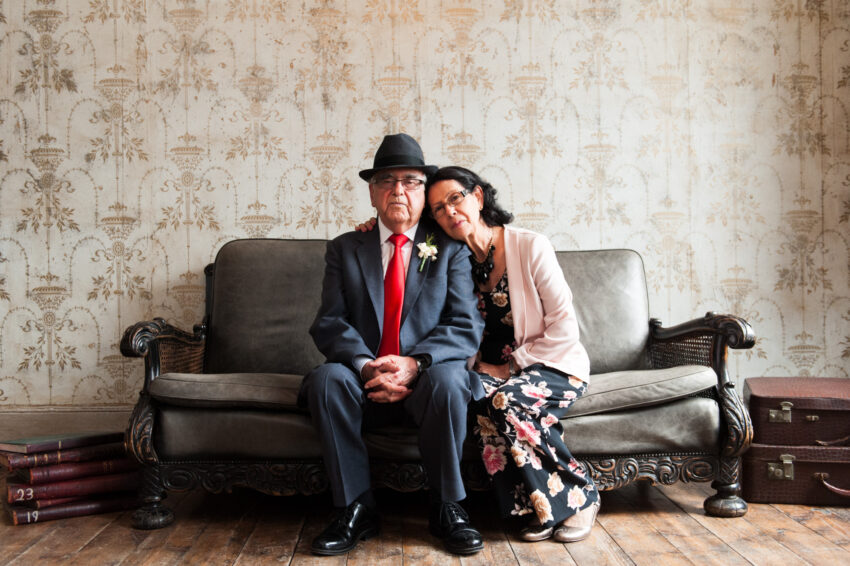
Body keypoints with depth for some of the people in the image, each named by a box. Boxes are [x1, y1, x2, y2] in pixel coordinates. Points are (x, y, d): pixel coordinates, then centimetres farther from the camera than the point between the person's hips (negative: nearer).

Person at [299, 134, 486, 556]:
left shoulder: (450, 250, 7)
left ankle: (446, 508, -16)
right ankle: (356, 510, -19)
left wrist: (414, 364, -23)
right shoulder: (344, 249, 11)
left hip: (425, 380, -1)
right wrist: (367, 366, -21)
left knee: (447, 377, -34)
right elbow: (329, 323, 0)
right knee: (327, 378, -30)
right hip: (364, 382, 1)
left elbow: (466, 328, -4)